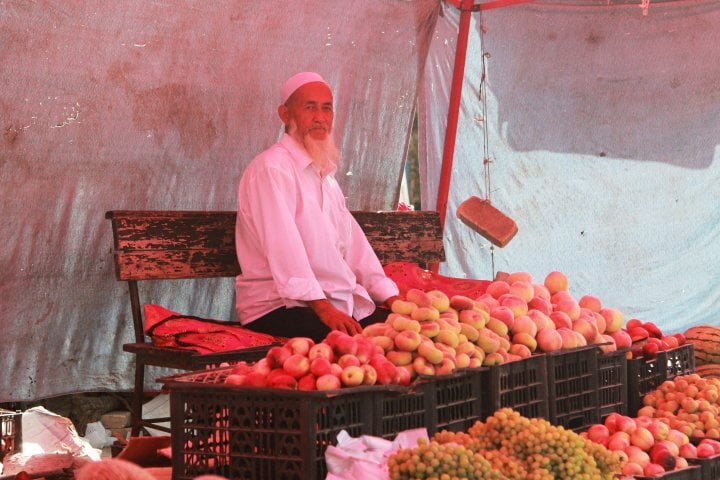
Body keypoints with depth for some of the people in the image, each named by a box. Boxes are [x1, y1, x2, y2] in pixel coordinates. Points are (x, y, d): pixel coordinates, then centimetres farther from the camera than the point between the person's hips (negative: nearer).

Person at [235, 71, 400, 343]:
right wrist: (322, 307, -28)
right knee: (347, 338, -33)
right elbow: (282, 248, -19)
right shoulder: (272, 168, -8)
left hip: (337, 303, 9)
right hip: (278, 308, -8)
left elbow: (353, 243, 17)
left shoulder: (325, 175, 23)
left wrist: (390, 297, 4)